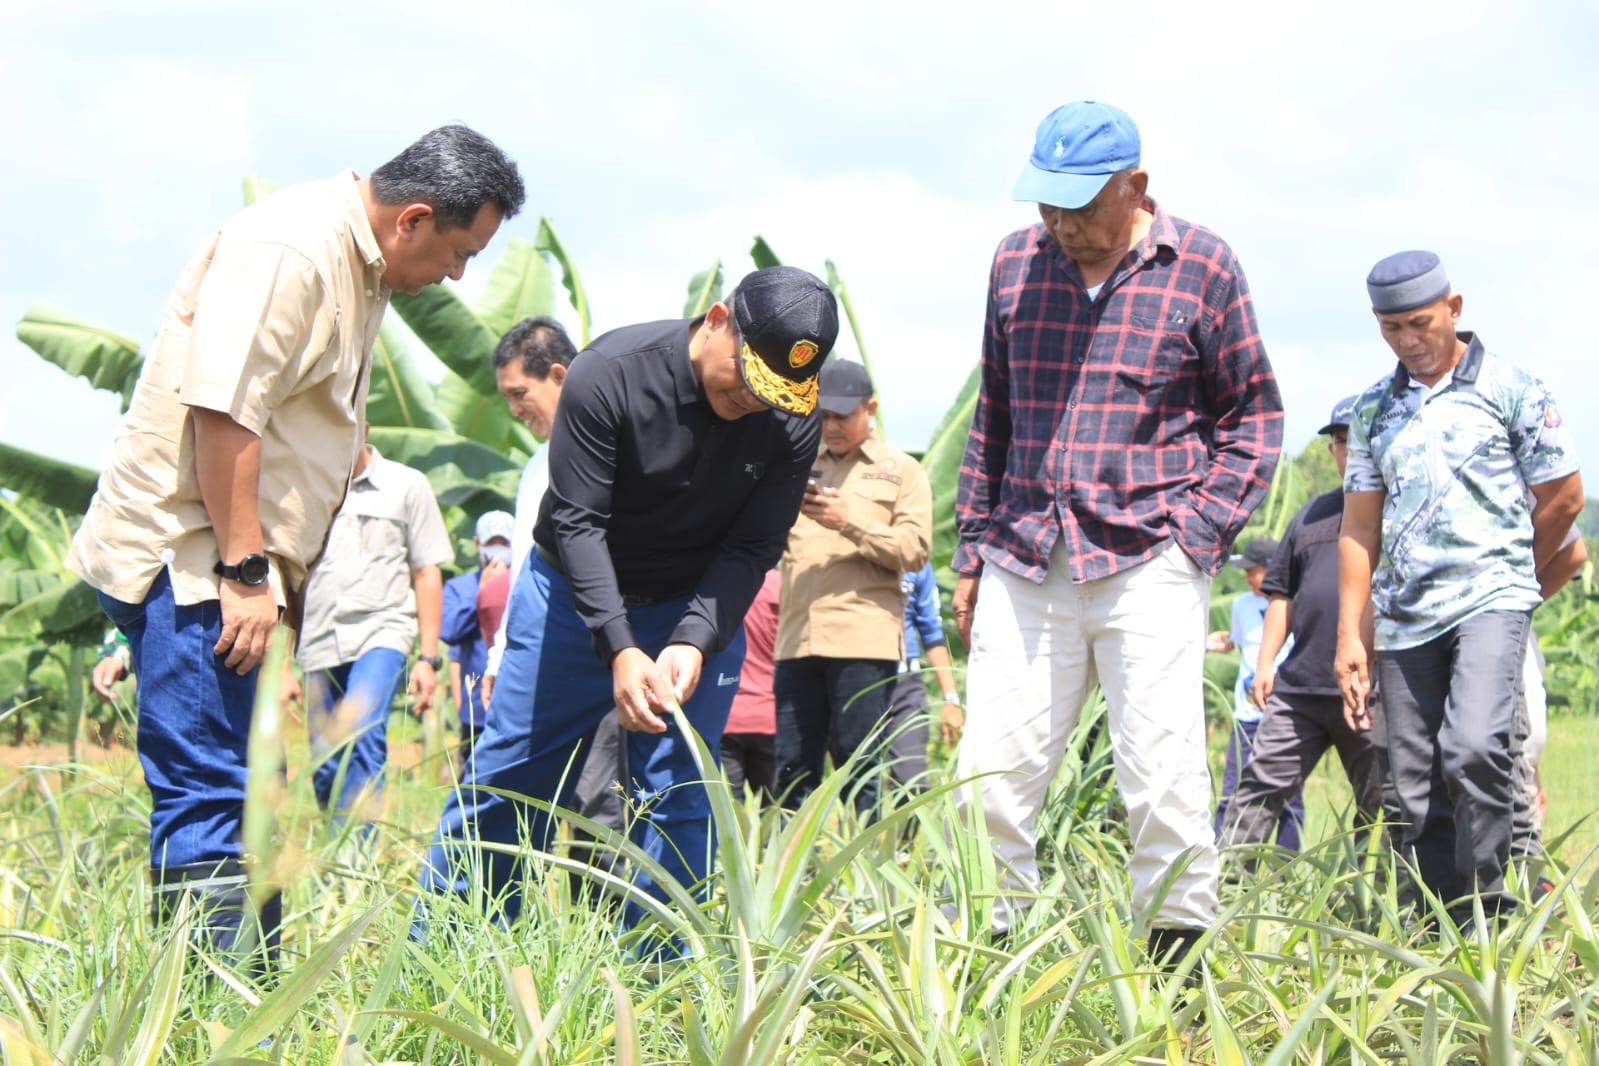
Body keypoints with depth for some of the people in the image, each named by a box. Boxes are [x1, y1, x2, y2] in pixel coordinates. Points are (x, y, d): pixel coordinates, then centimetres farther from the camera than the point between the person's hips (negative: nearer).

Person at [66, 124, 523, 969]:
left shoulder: (363, 266, 17)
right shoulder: (289, 250, -16)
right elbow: (220, 409, -23)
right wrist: (243, 572, -23)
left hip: (242, 564, 11)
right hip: (190, 558, -11)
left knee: (257, 795, 11)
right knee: (210, 797, -13)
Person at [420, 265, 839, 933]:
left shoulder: (792, 423, -17)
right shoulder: (611, 372, -25)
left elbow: (752, 548, -12)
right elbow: (577, 521, -24)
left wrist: (693, 643, -28)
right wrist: (619, 649, -33)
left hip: (697, 610, 2)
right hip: (576, 595, -1)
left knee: (678, 796, -4)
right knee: (508, 776, 3)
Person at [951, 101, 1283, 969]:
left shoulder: (1201, 267, 1)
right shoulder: (1017, 262, 12)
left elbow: (1252, 415, 7)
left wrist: (1198, 534, -4)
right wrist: (972, 549, 17)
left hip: (1147, 562, -3)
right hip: (1024, 563, 3)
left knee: (1164, 782, -6)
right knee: (990, 776, -1)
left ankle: (1176, 960, 4)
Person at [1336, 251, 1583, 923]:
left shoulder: (1510, 389, 2)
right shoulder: (1373, 410, 14)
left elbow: (1563, 498, 6)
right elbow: (1359, 528, 13)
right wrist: (1351, 637, 6)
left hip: (1489, 602, -5)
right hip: (1403, 618, 5)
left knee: (1473, 749, -25)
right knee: (1417, 792, 2)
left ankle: (1493, 915, -17)